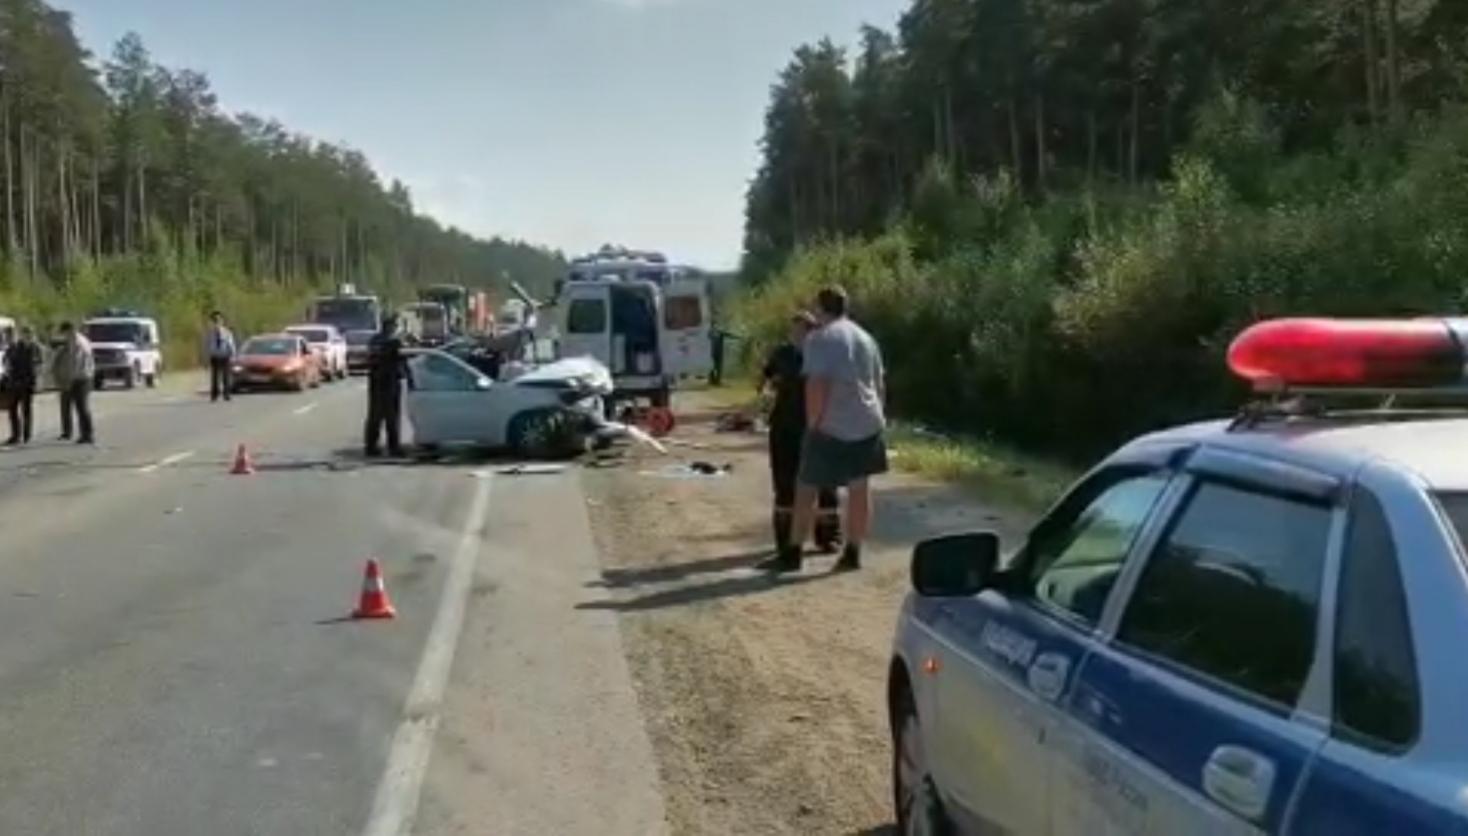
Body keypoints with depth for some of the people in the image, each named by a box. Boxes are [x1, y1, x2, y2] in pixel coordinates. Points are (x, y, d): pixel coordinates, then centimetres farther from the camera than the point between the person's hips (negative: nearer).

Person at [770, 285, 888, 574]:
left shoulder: (819, 338, -9)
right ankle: (853, 553, 13)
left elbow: (816, 385, -18)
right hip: (867, 424, 6)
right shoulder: (866, 338, 14)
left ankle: (793, 553, 6)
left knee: (806, 490, 4)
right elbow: (880, 384, 17)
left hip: (831, 426, -6)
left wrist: (813, 423, -11)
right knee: (860, 488, 10)